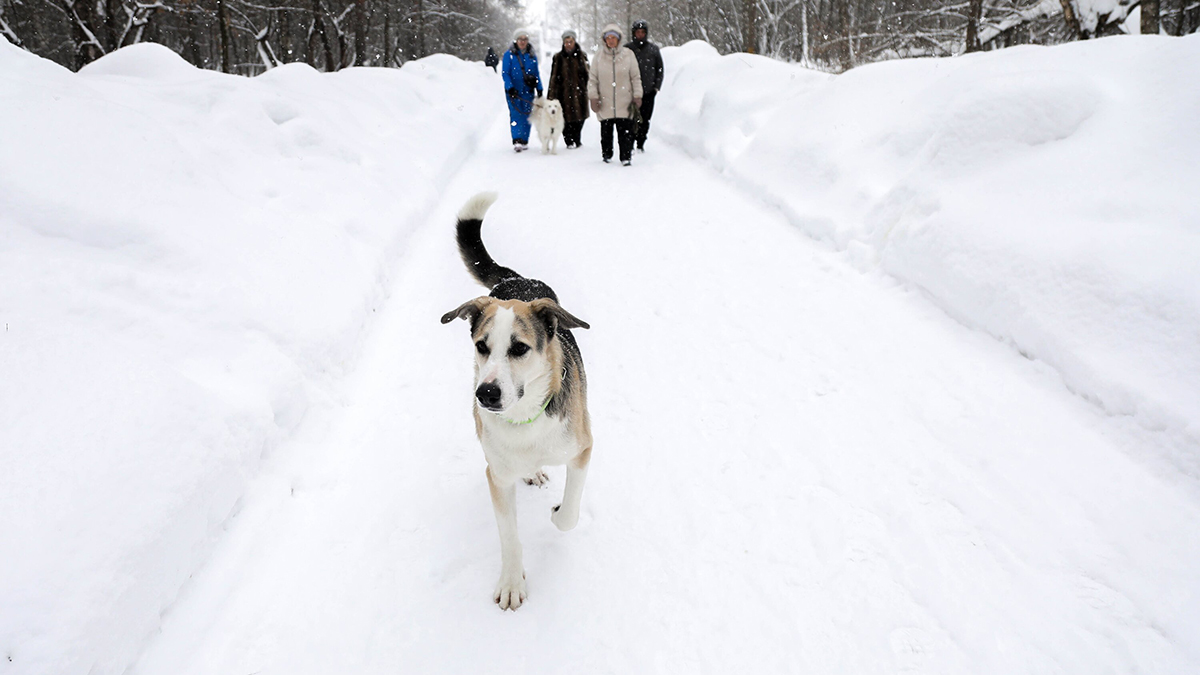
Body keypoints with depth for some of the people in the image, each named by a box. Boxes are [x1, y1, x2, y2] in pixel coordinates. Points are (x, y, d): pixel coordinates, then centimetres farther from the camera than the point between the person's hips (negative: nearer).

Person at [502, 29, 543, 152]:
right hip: (514, 91, -3)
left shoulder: (532, 56, 12)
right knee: (516, 115, -13)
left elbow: (536, 74, 17)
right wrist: (510, 87, -15)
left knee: (527, 116, 2)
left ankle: (524, 141, 10)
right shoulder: (509, 54, 1)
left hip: (528, 91, 3)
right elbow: (505, 73, -3)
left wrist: (539, 89, 9)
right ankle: (516, 141, -20)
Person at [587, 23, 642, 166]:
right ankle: (607, 154, 23)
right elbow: (593, 79, 7)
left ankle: (626, 157, 0)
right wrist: (593, 97, 0)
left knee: (625, 130, -7)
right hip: (605, 102, 1)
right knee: (606, 130, 8)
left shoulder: (628, 54, 1)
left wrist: (637, 96, 2)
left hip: (624, 102, -1)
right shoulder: (599, 56, 3)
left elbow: (636, 77, 6)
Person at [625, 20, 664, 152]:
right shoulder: (627, 49, 4)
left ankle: (640, 145, 12)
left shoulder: (653, 49, 7)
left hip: (648, 92, 1)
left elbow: (660, 69, 12)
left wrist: (656, 87, 4)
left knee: (645, 121, 2)